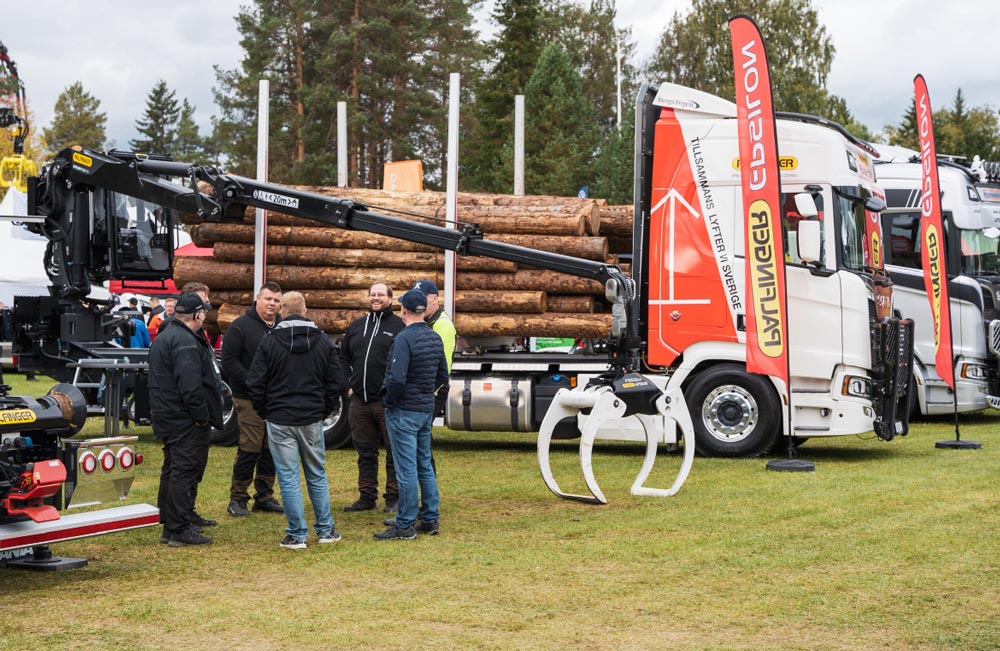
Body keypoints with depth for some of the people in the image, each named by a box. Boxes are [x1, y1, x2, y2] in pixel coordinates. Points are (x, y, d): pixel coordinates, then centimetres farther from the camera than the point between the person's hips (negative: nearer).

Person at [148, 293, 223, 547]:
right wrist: (203, 417, -21)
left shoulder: (164, 337, 16)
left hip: (168, 418, 11)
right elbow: (190, 386, -27)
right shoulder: (185, 342, -20)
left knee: (174, 470, 20)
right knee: (185, 471, -9)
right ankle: (177, 530, -9)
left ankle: (185, 516, 34)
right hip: (186, 421, -11)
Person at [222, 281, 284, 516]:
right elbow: (229, 360, -10)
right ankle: (237, 498, 4)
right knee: (249, 449, -7)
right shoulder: (241, 326, -5)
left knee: (272, 450, 9)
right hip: (250, 400, -6)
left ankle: (264, 496, 19)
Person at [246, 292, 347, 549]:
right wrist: (324, 409, 13)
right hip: (312, 419, 3)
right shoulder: (323, 341, 2)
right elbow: (338, 381, 3)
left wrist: (264, 411, 6)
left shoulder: (269, 341, -6)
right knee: (317, 475, 15)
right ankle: (326, 530, 18)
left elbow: (255, 382, -7)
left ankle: (297, 535, 4)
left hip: (279, 421, -3)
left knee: (288, 477, 3)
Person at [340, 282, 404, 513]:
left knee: (394, 452, 1)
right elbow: (343, 358, 24)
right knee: (365, 452, 12)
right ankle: (367, 497, 19)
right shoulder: (356, 326, 15)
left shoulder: (399, 326, -2)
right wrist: (348, 385, 13)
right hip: (359, 400, 5)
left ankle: (394, 497, 8)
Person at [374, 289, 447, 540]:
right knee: (425, 465, 16)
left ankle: (405, 525, 1)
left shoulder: (404, 338, -18)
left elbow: (397, 379, -25)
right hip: (426, 409, 8)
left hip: (404, 411, -8)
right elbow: (443, 375, 15)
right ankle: (431, 519, 21)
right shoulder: (435, 338, 7)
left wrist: (389, 400, -10)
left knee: (407, 469, -4)